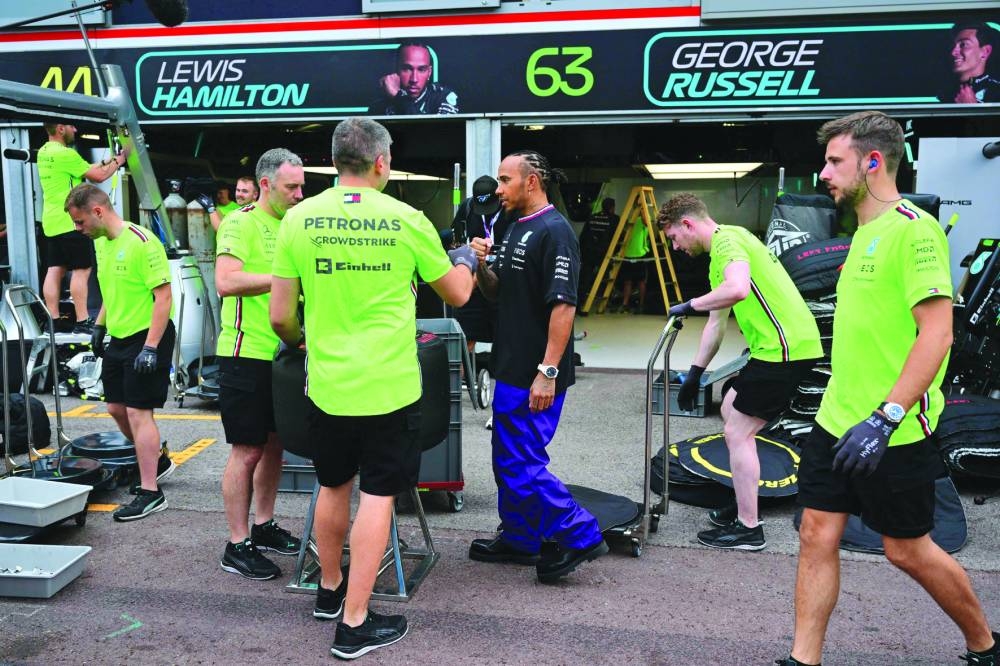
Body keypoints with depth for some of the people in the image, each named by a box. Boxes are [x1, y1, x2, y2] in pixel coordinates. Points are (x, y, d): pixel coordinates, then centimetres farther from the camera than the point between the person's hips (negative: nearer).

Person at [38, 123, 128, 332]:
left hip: (52, 223, 9)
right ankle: (82, 321, -3)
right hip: (70, 223, -9)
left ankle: (54, 320, 10)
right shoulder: (65, 154, -16)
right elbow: (98, 176, -11)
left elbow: (85, 170, 18)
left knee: (54, 270, 8)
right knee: (82, 269, -4)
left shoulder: (44, 152, 14)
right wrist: (118, 161, 4)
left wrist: (108, 160, 16)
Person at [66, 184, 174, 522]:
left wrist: (150, 348, -24)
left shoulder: (142, 242, -19)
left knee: (138, 412, -7)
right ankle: (154, 459, 36)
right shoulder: (101, 242, 9)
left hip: (146, 338, -9)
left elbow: (163, 296, -21)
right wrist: (99, 326, 17)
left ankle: (150, 493, 1)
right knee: (117, 408, 15)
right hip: (118, 338, 9)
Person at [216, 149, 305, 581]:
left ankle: (263, 527, 31)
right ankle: (237, 547, 10)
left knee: (274, 444, 15)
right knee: (247, 450, -1)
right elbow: (226, 282, -25)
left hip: (281, 354, 8)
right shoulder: (240, 223, -11)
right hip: (246, 354, -8)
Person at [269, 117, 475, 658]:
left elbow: (280, 316, 0)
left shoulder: (299, 219, -3)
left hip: (328, 383, 3)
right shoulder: (406, 220, -7)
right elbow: (457, 295, 5)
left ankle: (330, 590, 40)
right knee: (377, 498, 7)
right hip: (389, 386, -3)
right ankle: (354, 624, 13)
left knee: (333, 486, 21)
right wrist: (466, 258, 27)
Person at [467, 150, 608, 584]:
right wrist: (482, 264, -1)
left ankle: (580, 536, 7)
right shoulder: (516, 229, 14)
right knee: (508, 457, 16)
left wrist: (548, 372, -24)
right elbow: (497, 292, 19)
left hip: (535, 374, -10)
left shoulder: (554, 232, -15)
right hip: (512, 368, 10)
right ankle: (518, 540, 29)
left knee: (522, 462, -6)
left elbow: (563, 306, -22)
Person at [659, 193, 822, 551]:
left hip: (785, 348, -11)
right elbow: (716, 323, 24)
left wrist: (690, 305, -19)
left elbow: (738, 289, -35)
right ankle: (744, 506, 31)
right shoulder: (723, 249, 20)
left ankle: (748, 529, 7)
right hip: (782, 345, 11)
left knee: (737, 432, -3)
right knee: (731, 411, 22)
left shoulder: (726, 239, -13)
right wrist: (694, 373, 23)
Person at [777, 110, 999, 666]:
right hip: (839, 422, 8)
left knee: (907, 548, 8)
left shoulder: (913, 228, -15)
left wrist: (885, 418, -28)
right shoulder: (865, 231, 12)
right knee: (818, 535, 7)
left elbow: (937, 333, -22)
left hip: (894, 432, -8)